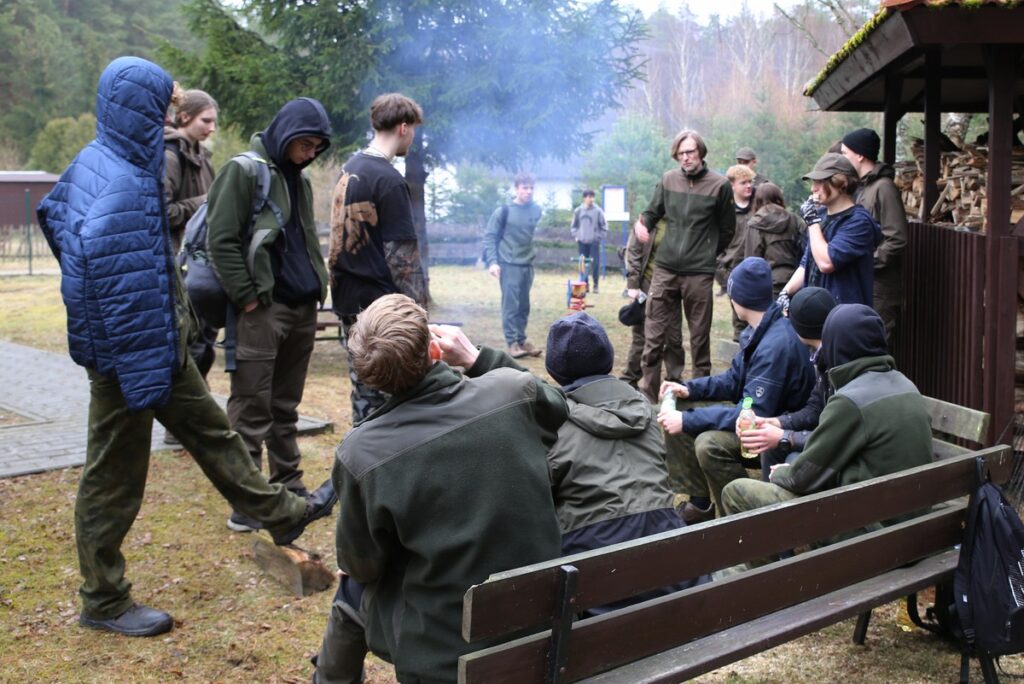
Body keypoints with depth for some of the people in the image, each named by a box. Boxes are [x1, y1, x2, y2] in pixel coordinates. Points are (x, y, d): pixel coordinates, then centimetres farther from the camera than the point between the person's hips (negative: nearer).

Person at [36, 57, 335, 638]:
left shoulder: (102, 165, 6)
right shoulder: (120, 184, -25)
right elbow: (120, 289, -28)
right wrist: (143, 375, -24)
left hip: (162, 340, 10)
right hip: (132, 351, -10)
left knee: (211, 431, 21)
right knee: (115, 479, 4)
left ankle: (282, 514, 38)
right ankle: (104, 602, 20)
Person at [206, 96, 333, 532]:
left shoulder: (300, 180, 17)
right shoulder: (244, 172, -7)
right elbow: (221, 240, -12)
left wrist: (318, 285, 13)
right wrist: (247, 297, -15)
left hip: (302, 308, 8)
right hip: (262, 309, -7)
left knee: (287, 407, 15)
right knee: (252, 410, -3)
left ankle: (288, 487, 24)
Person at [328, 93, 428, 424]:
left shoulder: (349, 169, 10)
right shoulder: (389, 180, -15)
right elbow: (401, 254, -16)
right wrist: (418, 306, -11)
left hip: (349, 299, 9)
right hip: (380, 304, -9)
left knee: (364, 389, 15)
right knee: (382, 393, -2)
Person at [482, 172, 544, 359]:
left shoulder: (536, 211, 7)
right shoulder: (503, 211, -6)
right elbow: (489, 237, -5)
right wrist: (492, 262, -13)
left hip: (528, 266, 5)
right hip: (509, 265, -5)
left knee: (524, 306, 9)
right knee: (510, 305, -5)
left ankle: (521, 340, 18)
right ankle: (512, 343, -2)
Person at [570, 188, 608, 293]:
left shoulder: (598, 211, -4)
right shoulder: (578, 211, 5)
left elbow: (604, 226, 2)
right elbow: (574, 225, 16)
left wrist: (600, 237, -3)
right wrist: (575, 236, 6)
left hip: (594, 241, -3)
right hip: (582, 242, 3)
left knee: (595, 263, -8)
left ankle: (595, 285, 1)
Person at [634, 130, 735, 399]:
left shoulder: (719, 185, -1)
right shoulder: (668, 179, 6)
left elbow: (727, 229, 7)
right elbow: (653, 212, 14)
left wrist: (706, 254, 8)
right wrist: (642, 223, -7)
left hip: (699, 273, -2)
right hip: (664, 269, 2)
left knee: (699, 337, 6)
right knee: (654, 335, 3)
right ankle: (647, 394, 10)